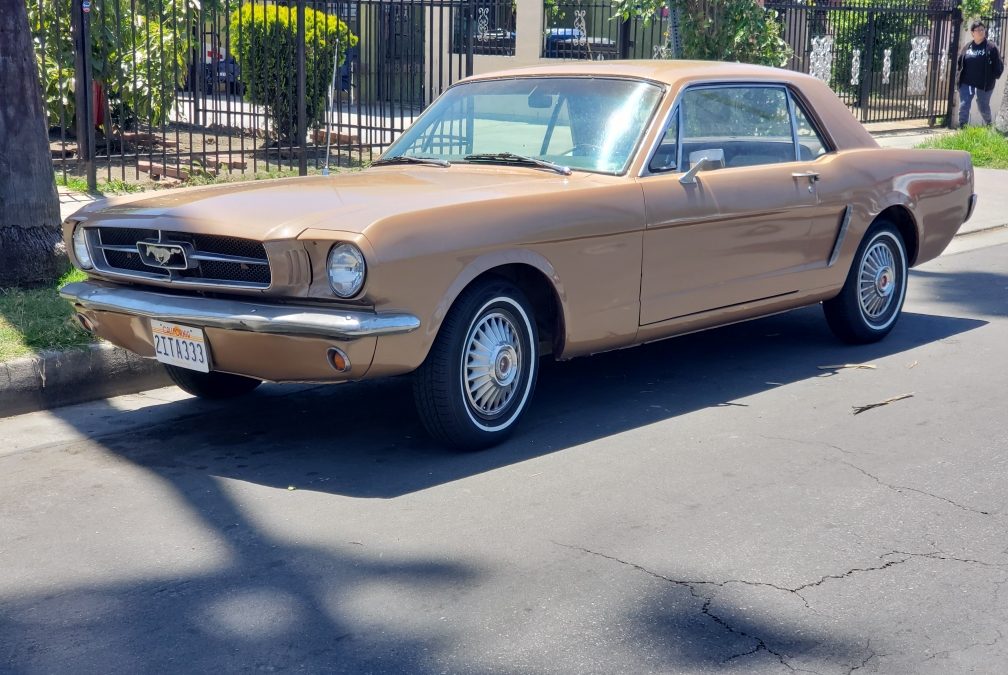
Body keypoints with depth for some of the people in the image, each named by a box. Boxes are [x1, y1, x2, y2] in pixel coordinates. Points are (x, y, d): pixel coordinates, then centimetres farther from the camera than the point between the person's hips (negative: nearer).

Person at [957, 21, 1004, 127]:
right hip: (966, 83, 2)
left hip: (984, 85, -2)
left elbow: (999, 65, -3)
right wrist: (960, 76, 4)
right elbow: (959, 63, 14)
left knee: (984, 108, 13)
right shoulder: (967, 47, 6)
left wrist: (995, 76, -10)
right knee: (963, 107, -5)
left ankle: (989, 126, 38)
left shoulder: (991, 47, -4)